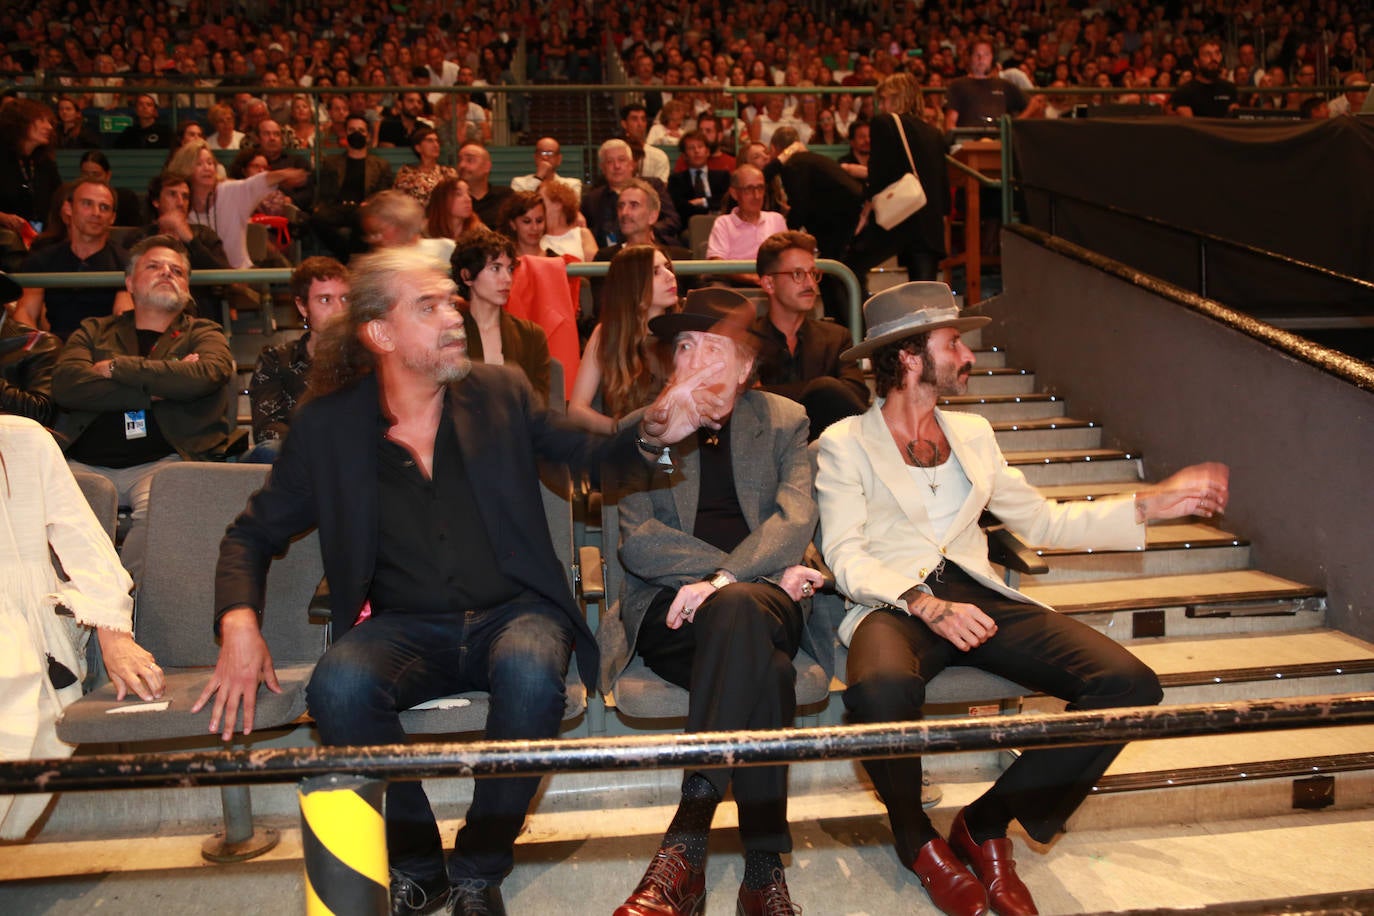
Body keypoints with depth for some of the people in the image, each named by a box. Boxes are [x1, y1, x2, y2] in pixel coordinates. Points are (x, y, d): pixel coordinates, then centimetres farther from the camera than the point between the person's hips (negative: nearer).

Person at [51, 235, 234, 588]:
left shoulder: (203, 334, 17)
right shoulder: (94, 331, 23)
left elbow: (205, 374, -9)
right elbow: (66, 385, 1)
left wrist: (117, 367, 0)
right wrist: (156, 388, -4)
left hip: (162, 461, -2)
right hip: (86, 463, 2)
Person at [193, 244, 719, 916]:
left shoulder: (500, 393, 6)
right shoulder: (327, 426, 4)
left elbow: (589, 451, 1)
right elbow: (252, 535, 11)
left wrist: (653, 428, -22)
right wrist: (238, 624, -8)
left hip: (512, 614, 0)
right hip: (406, 628, 1)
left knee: (532, 676, -34)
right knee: (338, 687, -31)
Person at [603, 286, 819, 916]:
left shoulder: (784, 421, 15)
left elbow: (796, 521, -3)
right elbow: (637, 542, -2)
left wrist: (725, 578, -22)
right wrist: (766, 567, -12)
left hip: (765, 600, 1)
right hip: (668, 608, 0)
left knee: (736, 608, -38)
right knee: (762, 666, -35)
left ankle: (685, 847, -36)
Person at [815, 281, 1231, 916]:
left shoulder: (972, 435, 22)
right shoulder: (846, 443, 6)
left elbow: (1043, 521, 25)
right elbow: (845, 555, -5)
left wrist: (1154, 503, 19)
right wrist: (925, 606, -22)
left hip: (977, 597, 5)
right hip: (893, 603, -5)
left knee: (1130, 685, -19)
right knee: (882, 689, -41)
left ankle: (986, 825, -2)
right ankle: (917, 839, -7)